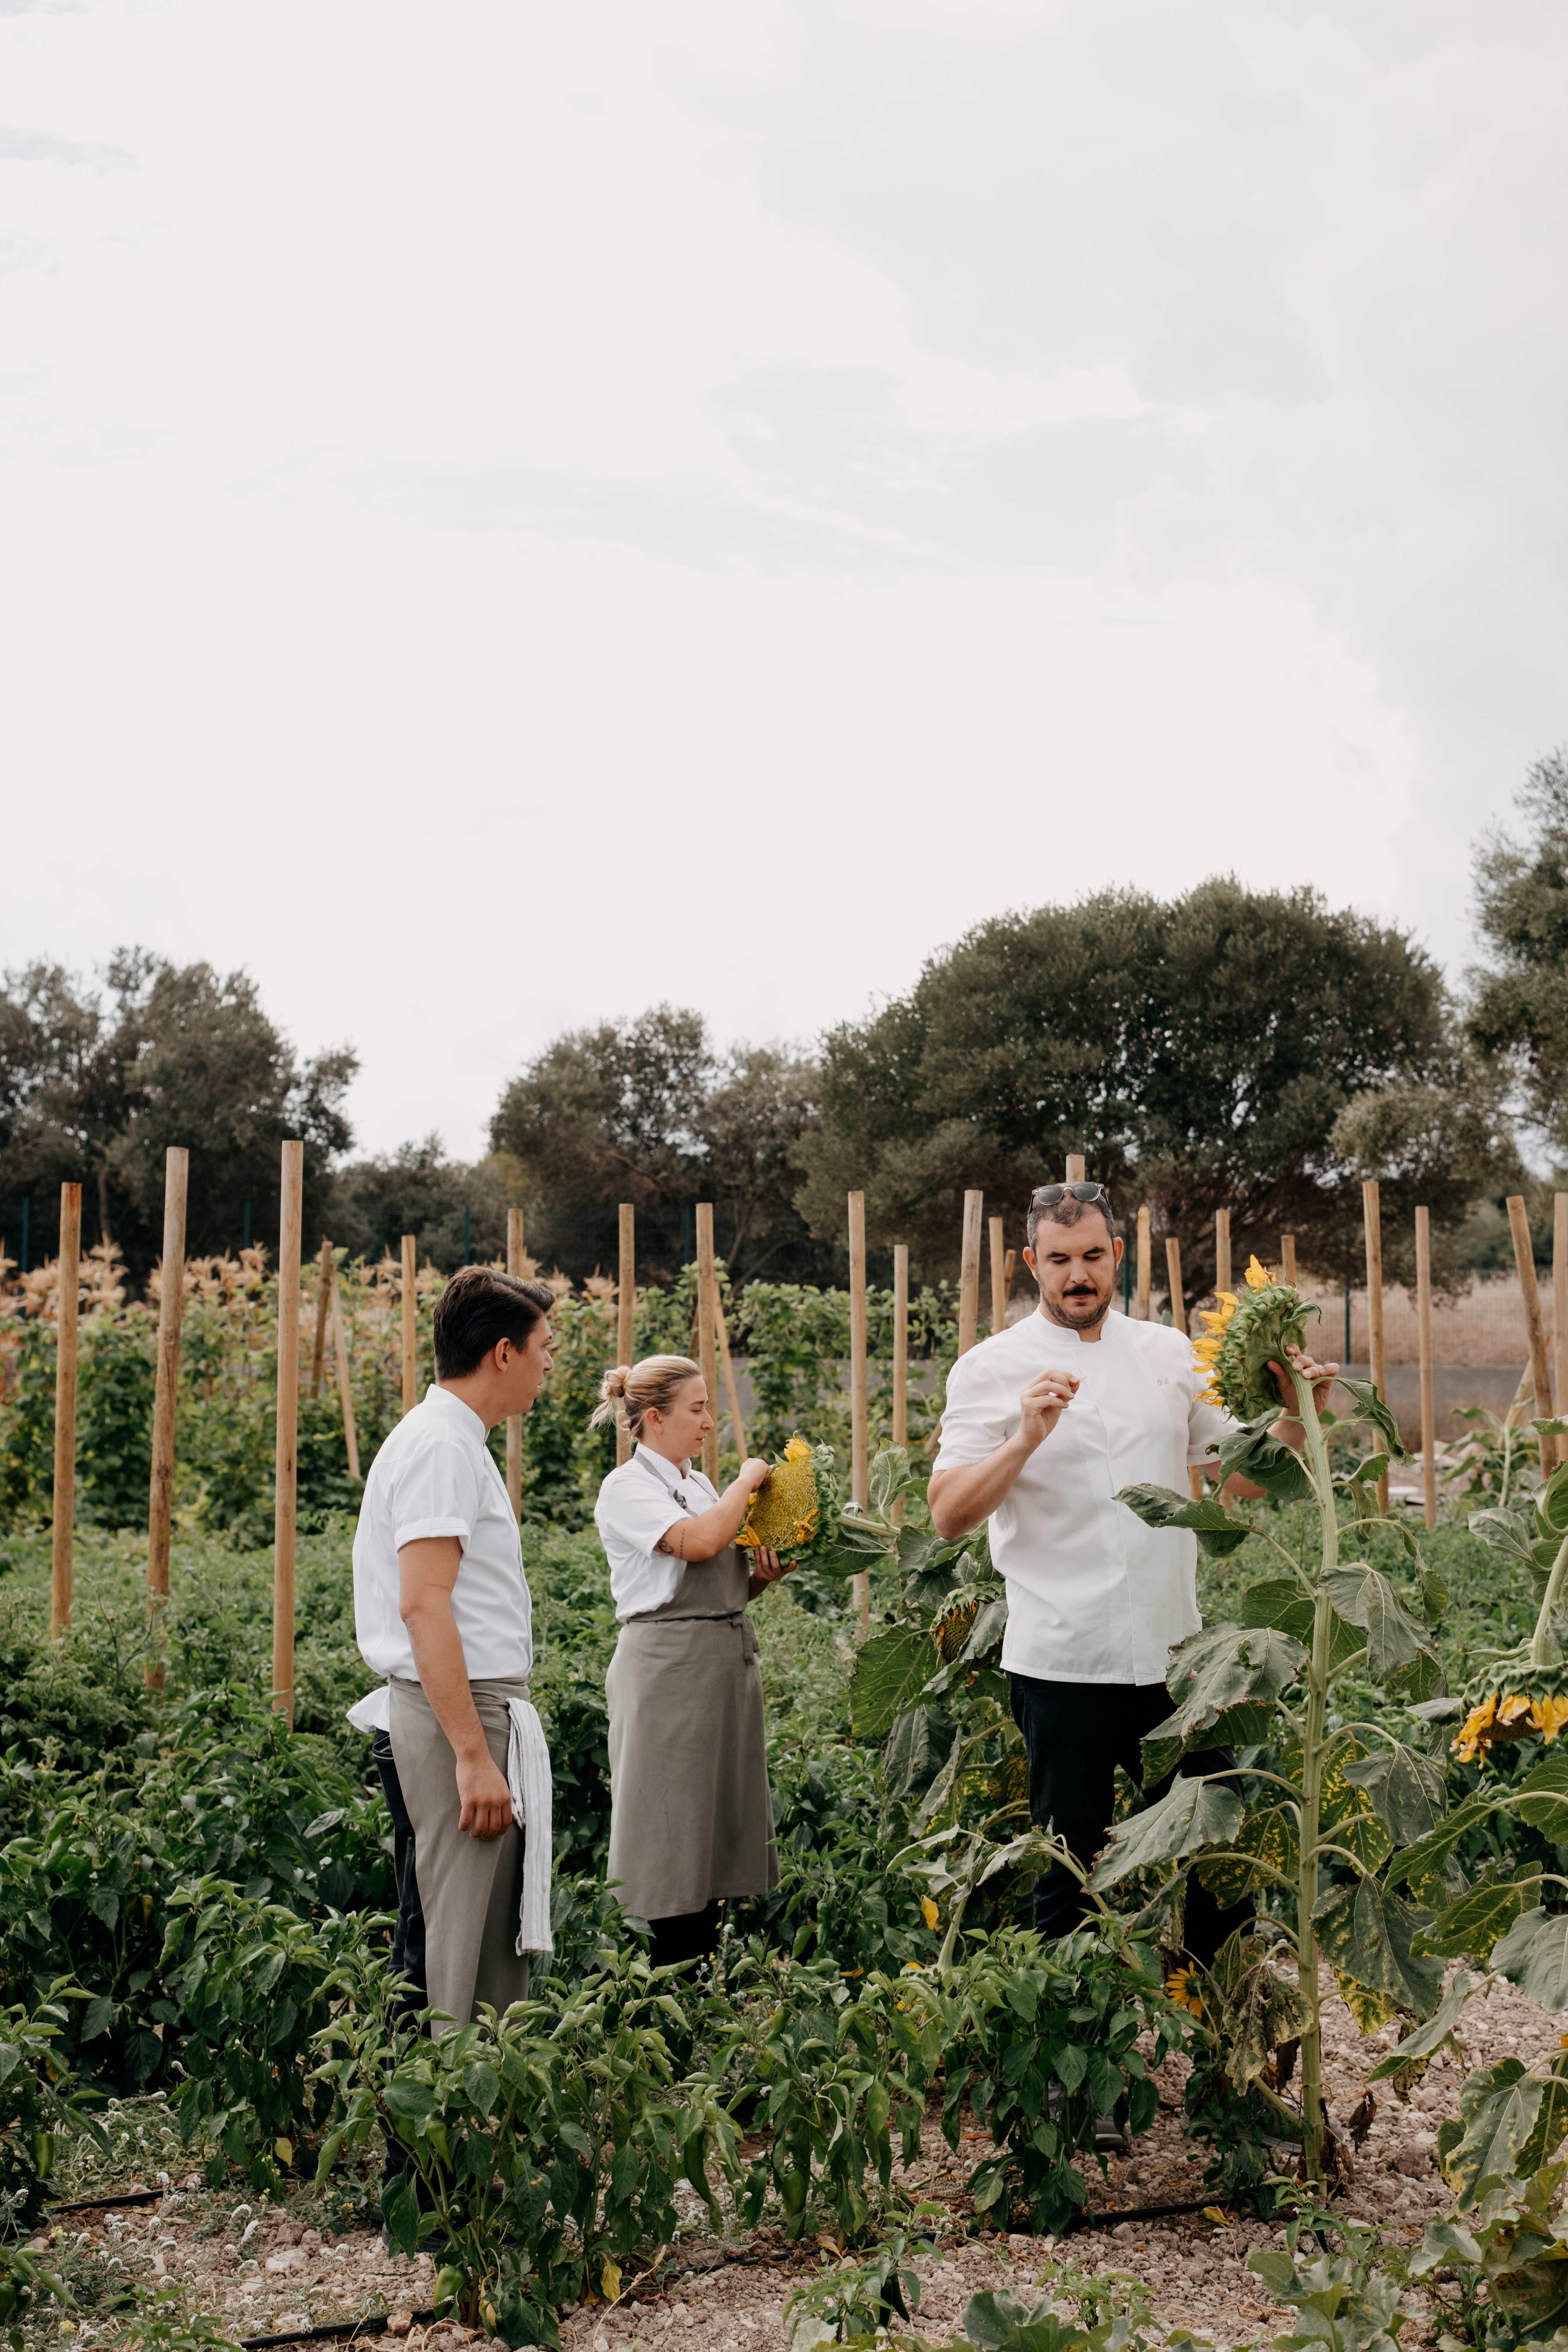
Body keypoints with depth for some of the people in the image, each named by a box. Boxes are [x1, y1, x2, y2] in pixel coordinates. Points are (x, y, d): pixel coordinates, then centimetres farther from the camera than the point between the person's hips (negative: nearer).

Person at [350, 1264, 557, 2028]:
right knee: (458, 1956, -7)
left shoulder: (453, 1441, 17)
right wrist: (474, 1756, -23)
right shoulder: (443, 1446, -14)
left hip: (479, 1715, 10)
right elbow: (423, 1606, -22)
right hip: (459, 1715, -10)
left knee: (496, 1942, 13)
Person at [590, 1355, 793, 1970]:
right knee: (674, 1834, -3)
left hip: (729, 1664, 8)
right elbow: (699, 1542, -26)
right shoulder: (627, 1488, -9)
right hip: (668, 1670, -8)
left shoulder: (700, 1484, 15)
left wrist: (762, 1578, 2)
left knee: (715, 1832, 10)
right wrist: (746, 1481, -11)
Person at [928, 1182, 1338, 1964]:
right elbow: (948, 1516, -10)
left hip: (1174, 1653, 4)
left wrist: (1296, 1420, -2)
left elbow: (1237, 1478, 14)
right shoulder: (992, 1369, -2)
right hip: (1063, 1664, -4)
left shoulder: (1169, 1352, 10)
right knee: (1071, 1872, 8)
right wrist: (1026, 1440, -23)